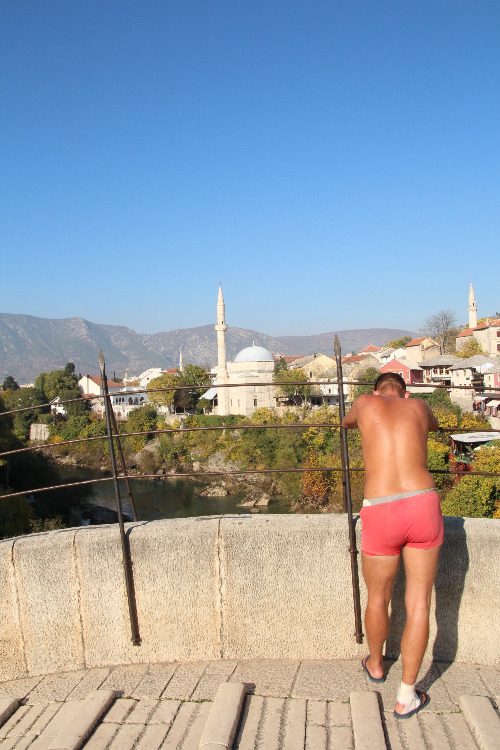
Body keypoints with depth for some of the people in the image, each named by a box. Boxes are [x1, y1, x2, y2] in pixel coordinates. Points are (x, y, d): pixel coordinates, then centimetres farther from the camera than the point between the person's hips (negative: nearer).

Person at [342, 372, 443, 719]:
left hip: (381, 512, -1)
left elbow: (346, 422, 34)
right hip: (424, 505, 1)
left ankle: (376, 664, 44)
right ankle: (406, 697, 21)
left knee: (378, 598, 20)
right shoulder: (419, 406, 15)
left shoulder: (366, 403, 10)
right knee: (419, 603, 12)